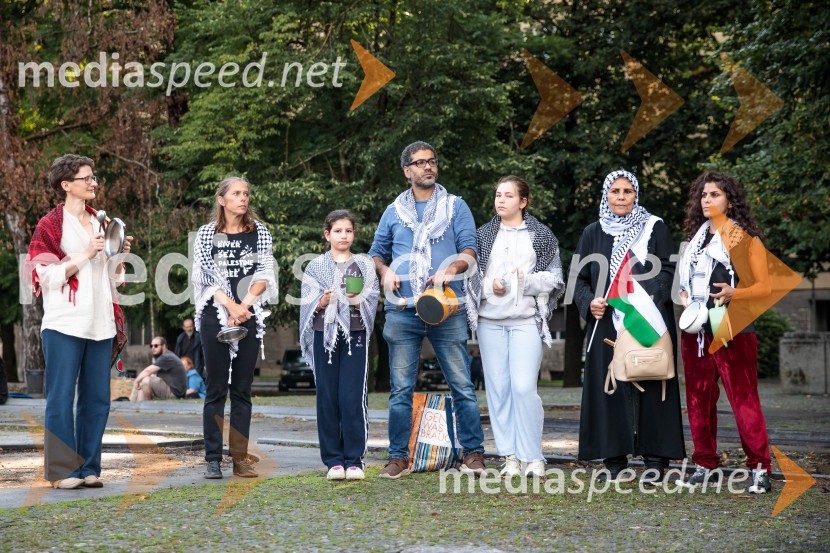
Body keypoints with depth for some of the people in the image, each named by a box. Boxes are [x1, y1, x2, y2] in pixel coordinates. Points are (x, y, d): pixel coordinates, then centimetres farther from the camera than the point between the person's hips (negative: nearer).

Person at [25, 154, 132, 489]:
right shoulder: (50, 225, -2)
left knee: (97, 398, 5)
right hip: (64, 323, -6)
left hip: (100, 324, 6)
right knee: (61, 398, -4)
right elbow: (47, 276, -9)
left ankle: (88, 467, 12)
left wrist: (120, 254, 2)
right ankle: (61, 470, 2)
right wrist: (85, 254, -15)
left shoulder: (101, 224, 16)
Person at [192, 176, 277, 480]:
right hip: (215, 317, -1)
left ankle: (240, 458, 4)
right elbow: (206, 277, -2)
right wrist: (231, 306, -13)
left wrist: (244, 306, -11)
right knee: (216, 389, -1)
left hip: (250, 318, 1)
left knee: (242, 390, 3)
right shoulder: (207, 233, 5)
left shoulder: (259, 232, 9)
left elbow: (264, 275, 2)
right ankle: (213, 460, 0)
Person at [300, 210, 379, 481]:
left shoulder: (364, 265, 10)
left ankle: (354, 460, 0)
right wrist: (322, 302, -14)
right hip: (325, 335, 1)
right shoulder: (316, 266, 9)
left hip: (355, 336, -1)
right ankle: (333, 460, 7)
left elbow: (372, 301, 5)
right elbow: (307, 304, 6)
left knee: (353, 398, -6)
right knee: (327, 398, 1)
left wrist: (358, 301, -15)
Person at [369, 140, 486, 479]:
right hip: (402, 311, 2)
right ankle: (399, 457, 8)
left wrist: (451, 269, -18)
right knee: (401, 388, 2)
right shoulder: (394, 211, 15)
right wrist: (385, 271, -1)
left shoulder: (455, 207, 10)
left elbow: (469, 251, 1)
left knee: (461, 384, -3)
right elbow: (376, 253, 21)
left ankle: (473, 452, 4)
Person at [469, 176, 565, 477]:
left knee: (524, 387, -13)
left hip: (527, 320, -3)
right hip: (490, 320, 3)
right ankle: (510, 456, 8)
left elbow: (554, 278, 4)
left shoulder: (541, 235, 8)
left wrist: (526, 280, -12)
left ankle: (533, 457, -2)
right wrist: (490, 285, -9)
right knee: (498, 389, 1)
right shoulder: (483, 235, 14)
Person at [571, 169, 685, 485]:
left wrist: (645, 294, -19)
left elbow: (667, 271, -2)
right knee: (609, 386, 0)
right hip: (606, 324, 2)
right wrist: (590, 302, -8)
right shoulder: (593, 234, 12)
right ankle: (614, 459, 5)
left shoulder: (654, 228, 5)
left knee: (650, 385, -4)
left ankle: (655, 459, 0)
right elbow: (581, 278, 12)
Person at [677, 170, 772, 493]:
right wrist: (685, 297, 5)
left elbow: (764, 286, -2)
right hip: (696, 330, 6)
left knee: (744, 399, -10)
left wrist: (734, 293, -20)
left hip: (733, 331, -6)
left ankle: (760, 468, -6)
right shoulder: (697, 238, 17)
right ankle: (706, 465, 15)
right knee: (699, 400, 6)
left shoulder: (746, 238, 1)